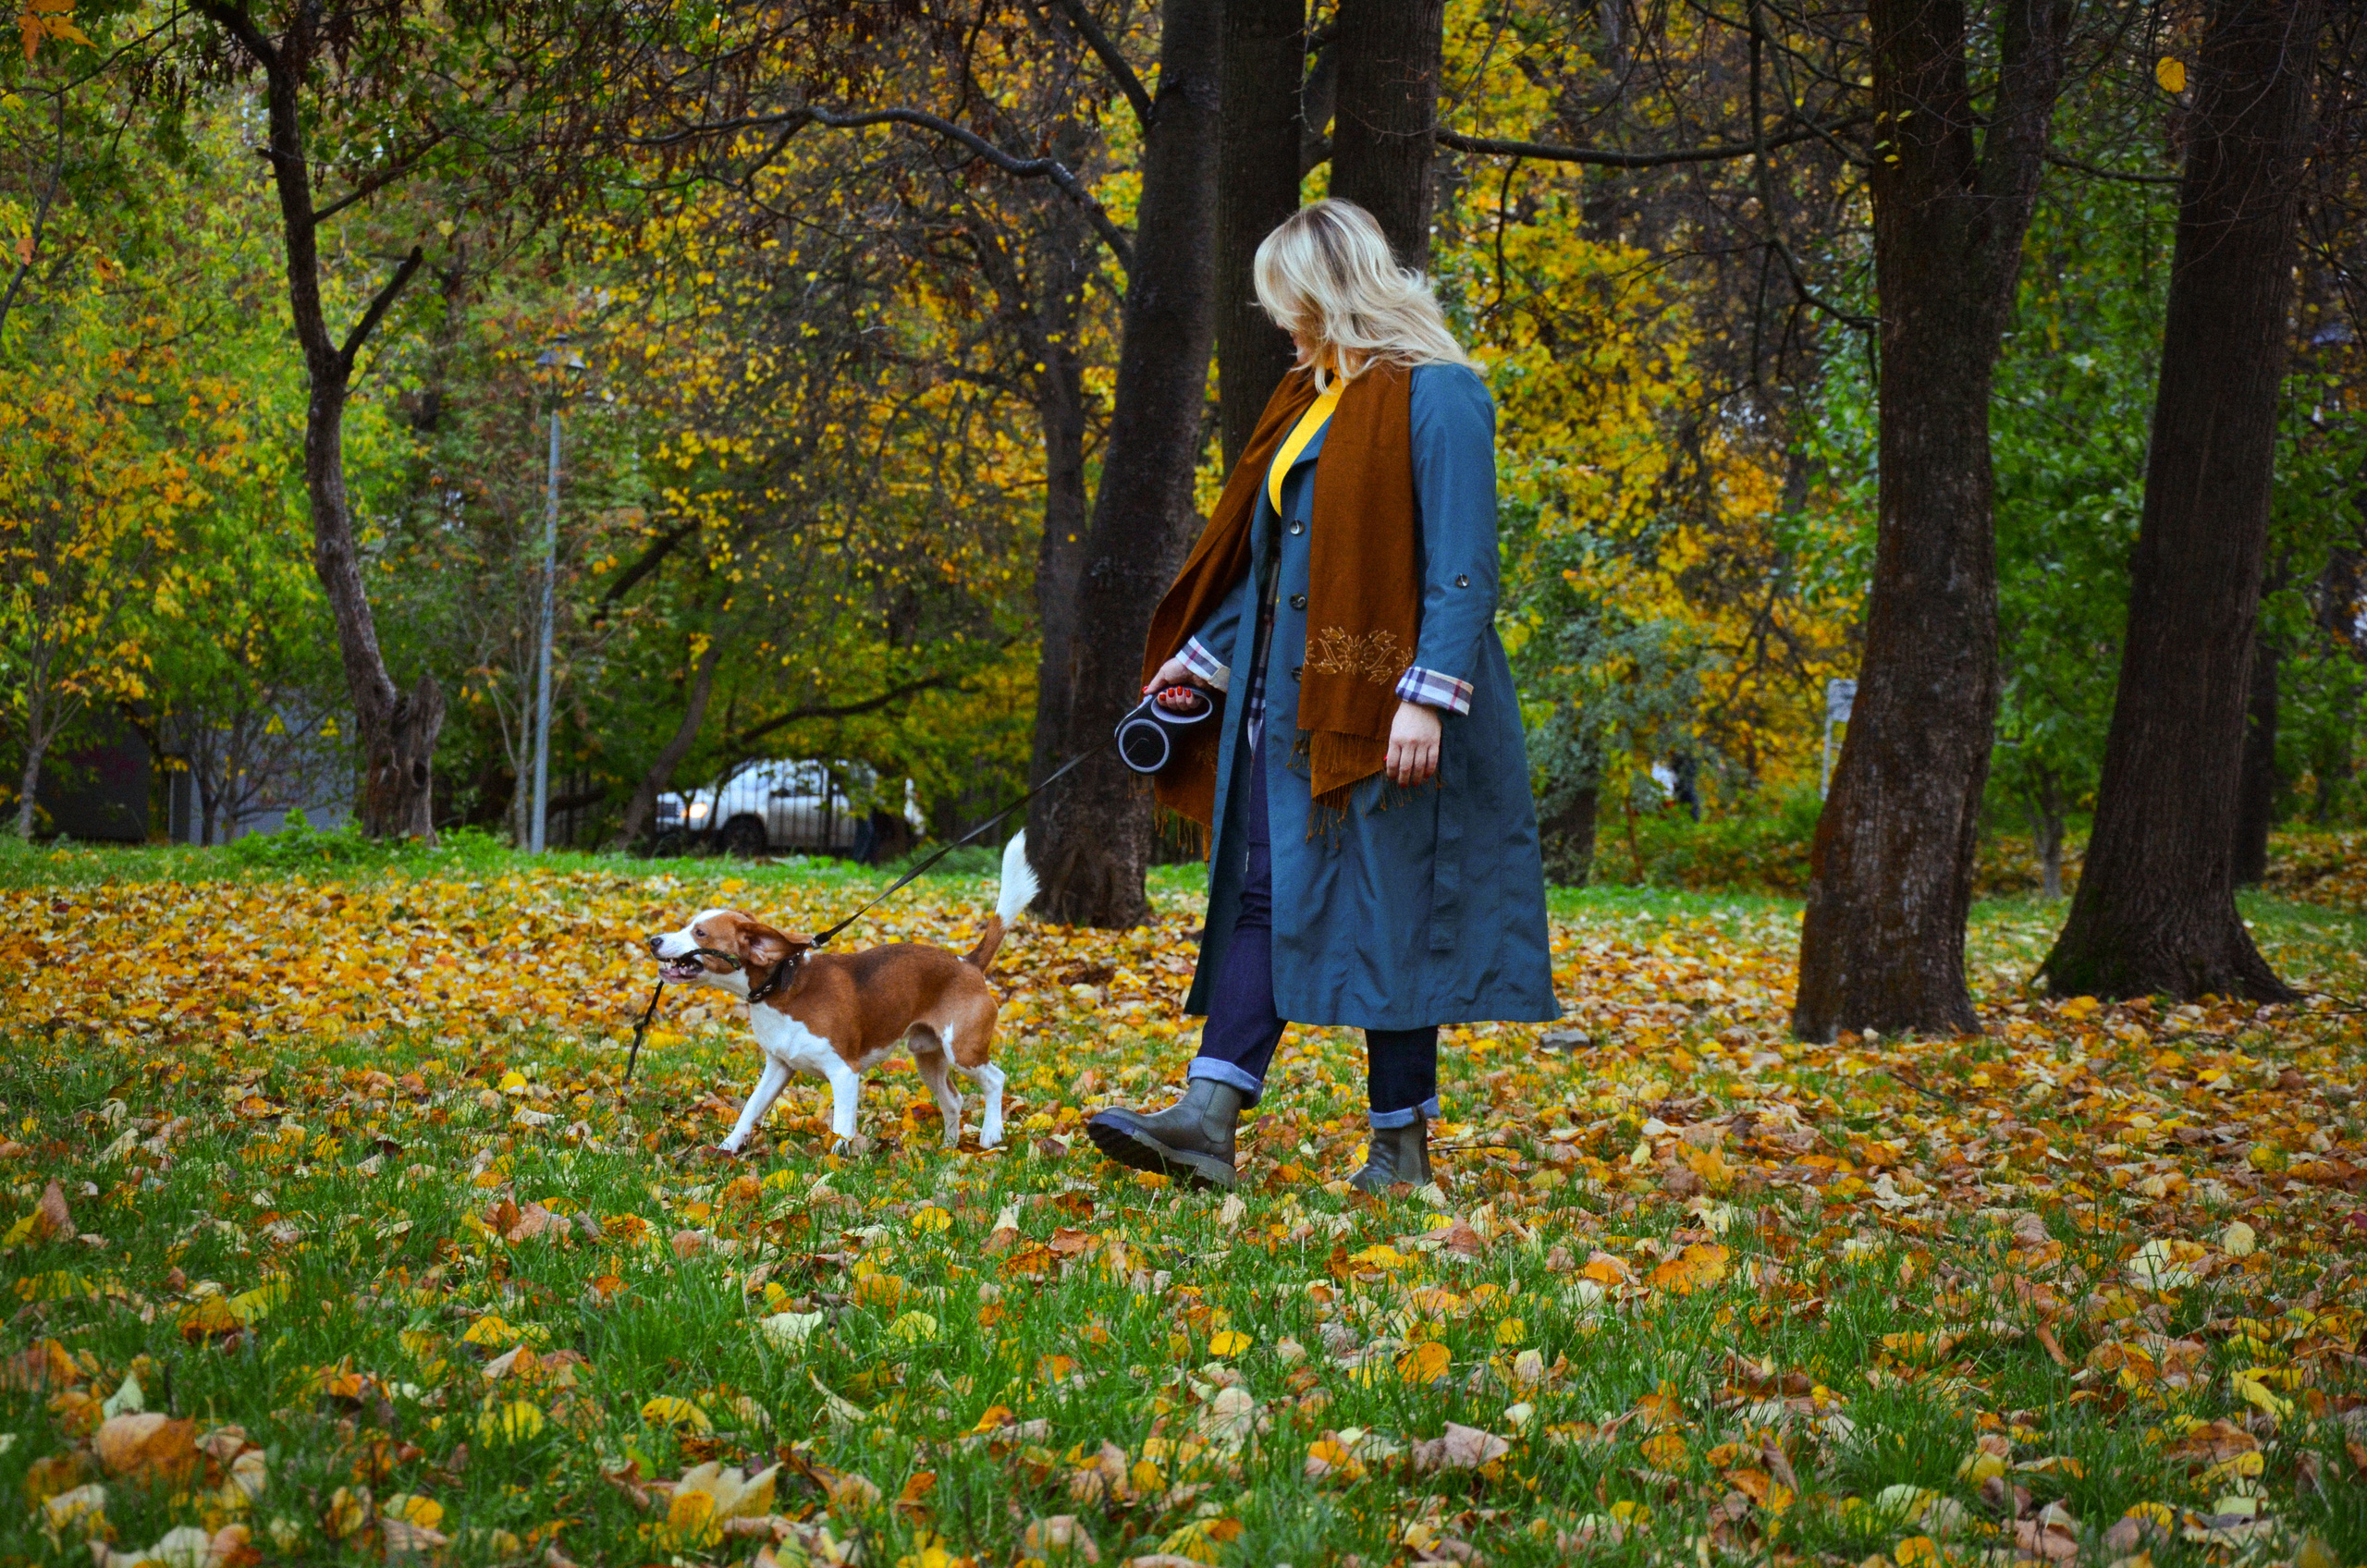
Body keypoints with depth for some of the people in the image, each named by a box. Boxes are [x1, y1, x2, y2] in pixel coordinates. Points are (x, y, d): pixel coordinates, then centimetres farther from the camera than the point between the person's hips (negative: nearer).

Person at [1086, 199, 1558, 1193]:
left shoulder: (1434, 395, -10)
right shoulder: (1310, 398, 17)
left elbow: (1462, 565, -17)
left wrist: (1428, 697, -24)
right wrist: (1202, 654, 23)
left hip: (1378, 703, -8)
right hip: (1288, 698, 8)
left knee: (1384, 911, -3)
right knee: (1260, 895, 1)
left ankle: (1402, 1145, 6)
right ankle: (1208, 1119, -4)